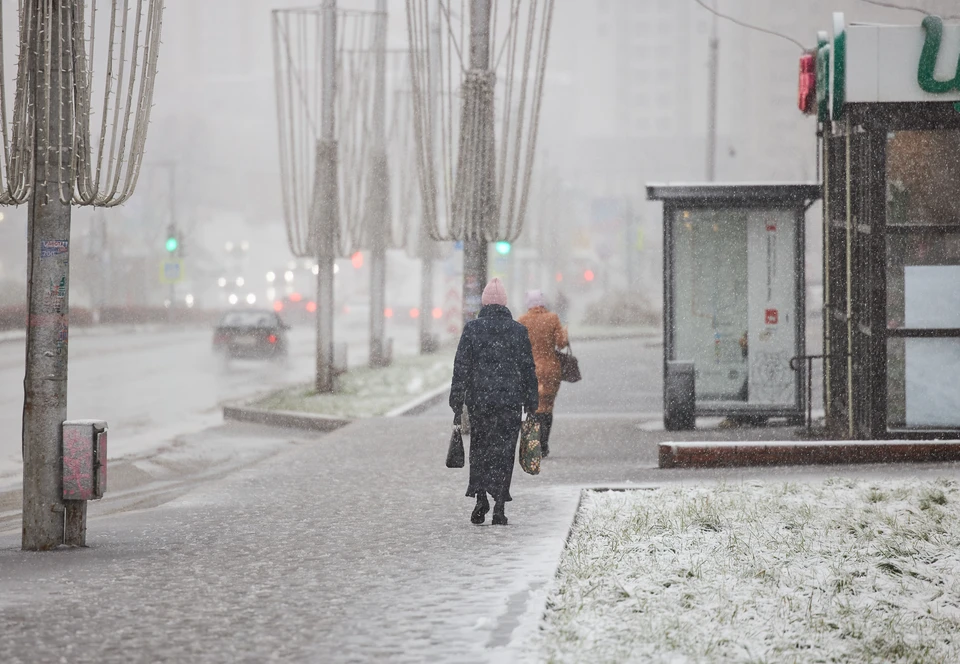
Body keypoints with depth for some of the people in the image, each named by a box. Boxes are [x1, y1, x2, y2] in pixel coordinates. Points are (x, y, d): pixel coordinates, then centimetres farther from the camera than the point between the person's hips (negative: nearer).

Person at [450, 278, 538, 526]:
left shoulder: (472, 329, -2)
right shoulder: (518, 330, 3)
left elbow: (461, 369, -3)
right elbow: (528, 370, 5)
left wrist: (457, 404, 1)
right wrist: (531, 405, 11)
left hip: (479, 401, 0)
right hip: (511, 402, 0)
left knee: (479, 448, 14)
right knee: (503, 450, 3)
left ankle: (480, 496, -2)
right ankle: (499, 507, -2)